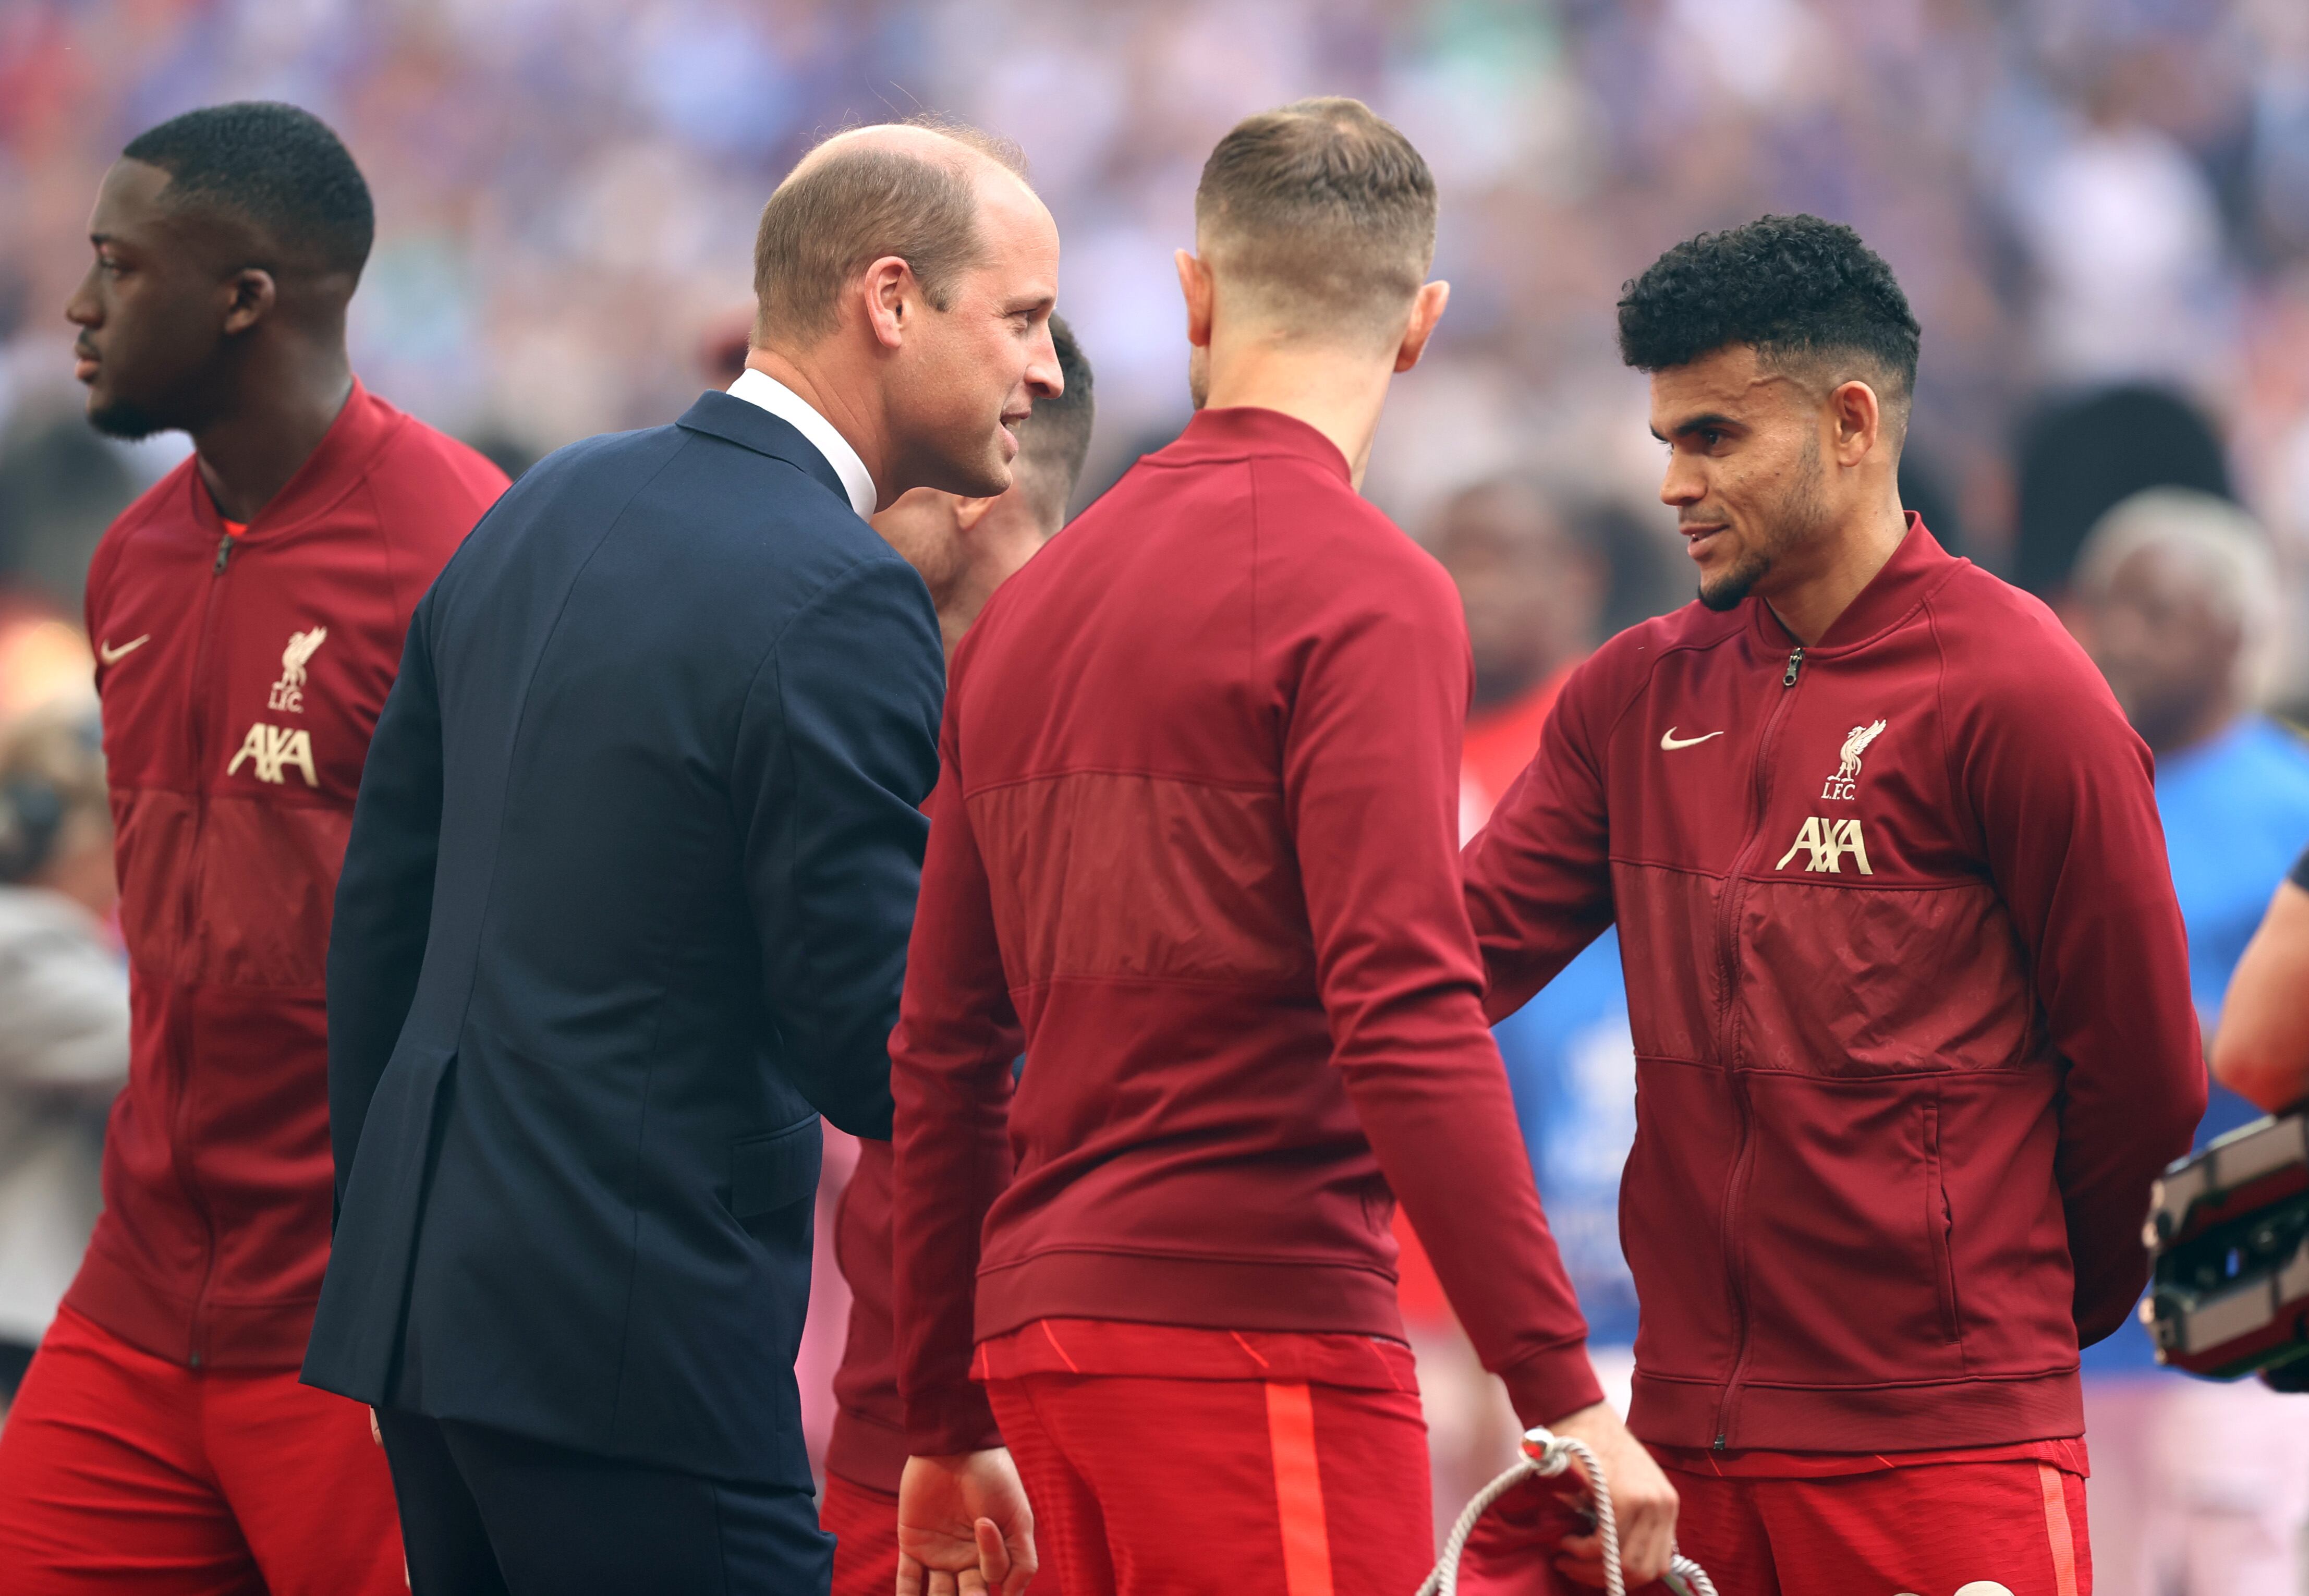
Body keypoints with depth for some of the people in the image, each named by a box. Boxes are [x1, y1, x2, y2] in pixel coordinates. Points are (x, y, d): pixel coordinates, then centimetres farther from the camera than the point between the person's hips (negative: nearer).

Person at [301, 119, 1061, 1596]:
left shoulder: (548, 513, 12)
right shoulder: (839, 602, -15)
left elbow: (381, 907, 17)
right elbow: (872, 1056, -16)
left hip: (424, 1291, 9)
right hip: (632, 1338, -9)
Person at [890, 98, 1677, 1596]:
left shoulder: (1027, 605, 15)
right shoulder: (1362, 588, -7)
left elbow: (940, 1057, 18)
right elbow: (1408, 1019, -17)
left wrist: (950, 1429, 25)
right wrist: (1564, 1396, -17)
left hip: (1045, 1337, 7)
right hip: (1258, 1332, -7)